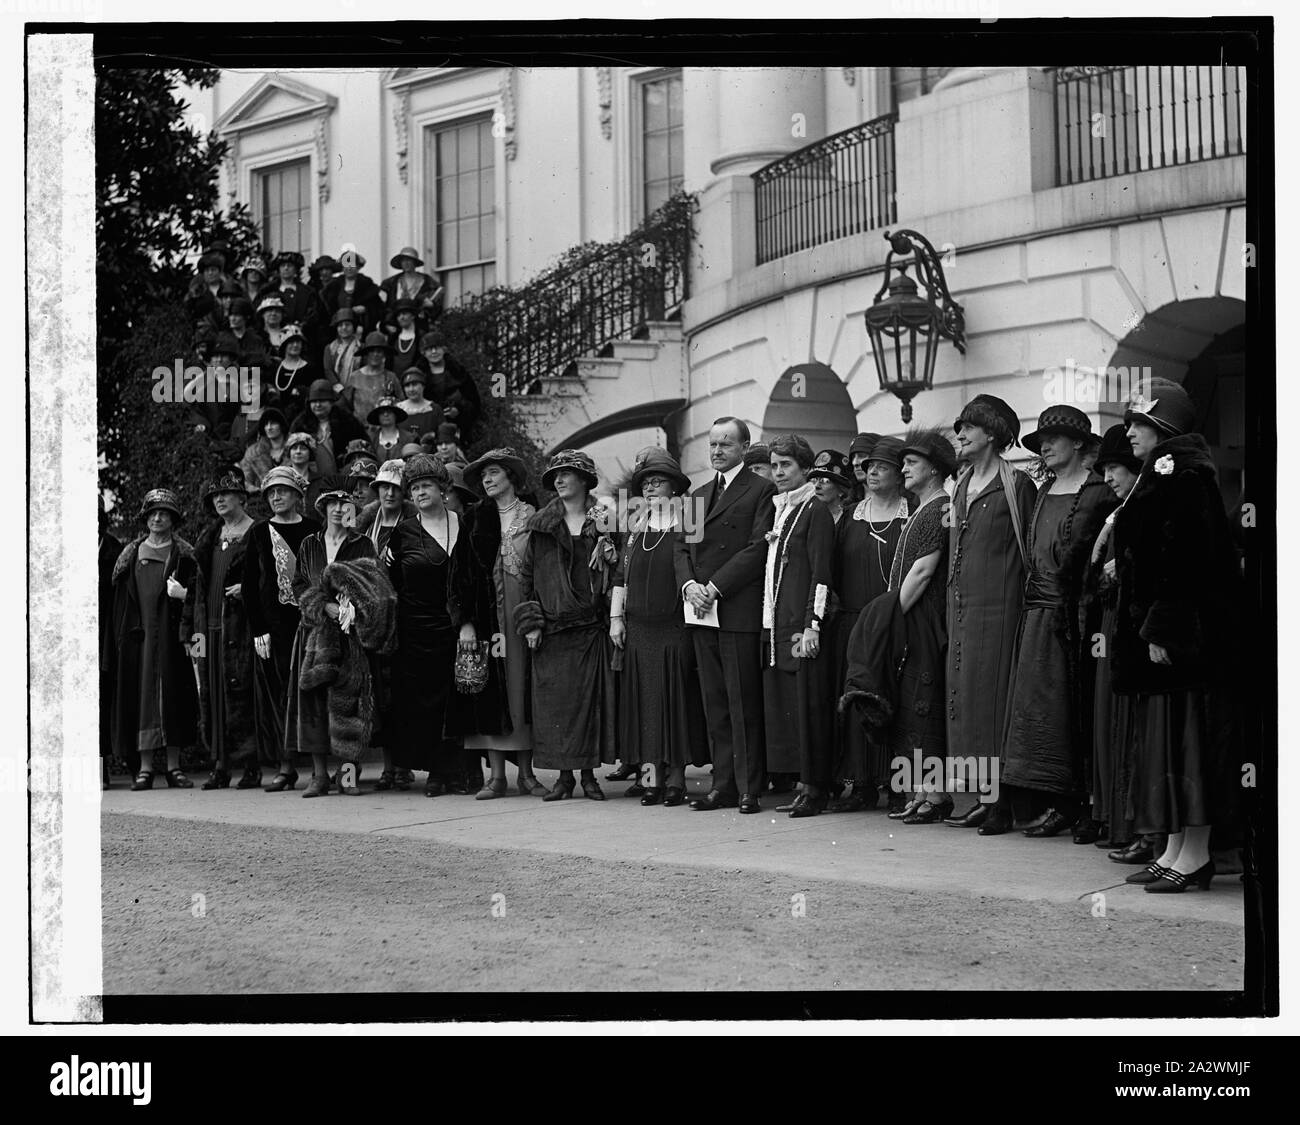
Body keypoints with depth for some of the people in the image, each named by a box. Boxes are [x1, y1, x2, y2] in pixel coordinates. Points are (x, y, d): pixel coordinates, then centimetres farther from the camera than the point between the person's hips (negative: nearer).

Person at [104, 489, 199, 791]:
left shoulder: (184, 555, 7)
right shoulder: (132, 554, 11)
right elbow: (120, 601, 9)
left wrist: (184, 594, -19)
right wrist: (119, 639, 1)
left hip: (171, 634, -1)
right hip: (138, 633, 1)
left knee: (173, 696, -2)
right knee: (141, 697, -2)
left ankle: (173, 766, 2)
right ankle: (145, 767, 0)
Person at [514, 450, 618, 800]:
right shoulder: (541, 528, 8)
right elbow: (526, 575, 7)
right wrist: (531, 623, -1)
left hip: (591, 627, -1)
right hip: (551, 628, 1)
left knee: (592, 698, -1)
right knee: (555, 702, -1)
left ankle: (589, 775, 7)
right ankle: (564, 776, 5)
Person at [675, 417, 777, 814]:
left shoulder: (761, 491, -2)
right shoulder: (698, 495, 21)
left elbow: (758, 547, -11)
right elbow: (682, 547, 17)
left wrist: (715, 587, -14)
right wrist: (689, 585, -3)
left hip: (740, 612, -7)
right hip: (703, 614, 7)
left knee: (743, 704, -5)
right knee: (715, 704, 8)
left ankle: (749, 789, -1)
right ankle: (723, 785, 12)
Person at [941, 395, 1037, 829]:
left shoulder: (1016, 484, -4)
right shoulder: (961, 486, 17)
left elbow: (1031, 548, -5)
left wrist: (1021, 596, -10)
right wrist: (953, 596, 13)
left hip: (996, 602, -7)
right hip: (960, 602, 7)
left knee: (989, 692, -8)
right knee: (961, 693, 5)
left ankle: (994, 795, -5)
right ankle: (968, 797, 8)